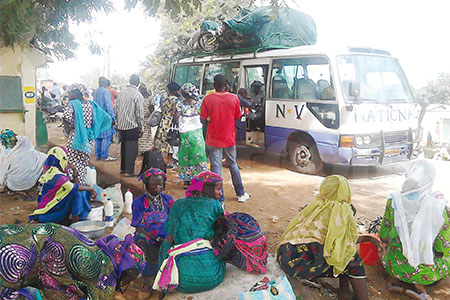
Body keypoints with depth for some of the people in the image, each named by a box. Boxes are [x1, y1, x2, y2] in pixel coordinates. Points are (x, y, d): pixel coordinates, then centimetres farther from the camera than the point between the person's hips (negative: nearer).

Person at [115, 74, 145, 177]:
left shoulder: (121, 92, 4)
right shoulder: (138, 95, -13)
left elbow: (116, 109, 9)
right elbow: (139, 114, -12)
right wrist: (141, 128, -4)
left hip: (121, 125, 6)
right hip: (132, 126, -6)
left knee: (123, 146, 18)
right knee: (132, 148, 2)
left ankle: (122, 168, 28)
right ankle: (129, 171, 4)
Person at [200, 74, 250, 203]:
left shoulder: (208, 99, -11)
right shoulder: (234, 98, -5)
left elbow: (204, 120, -8)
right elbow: (238, 117, 3)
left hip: (213, 139, -2)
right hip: (229, 138, 2)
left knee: (216, 168, 3)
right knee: (233, 165, 19)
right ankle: (241, 194, 29)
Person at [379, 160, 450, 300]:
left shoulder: (394, 201, -14)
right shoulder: (438, 205, -18)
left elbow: (384, 236, -4)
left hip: (395, 267, 2)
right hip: (427, 272, -2)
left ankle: (394, 279, 10)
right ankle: (421, 285, 6)